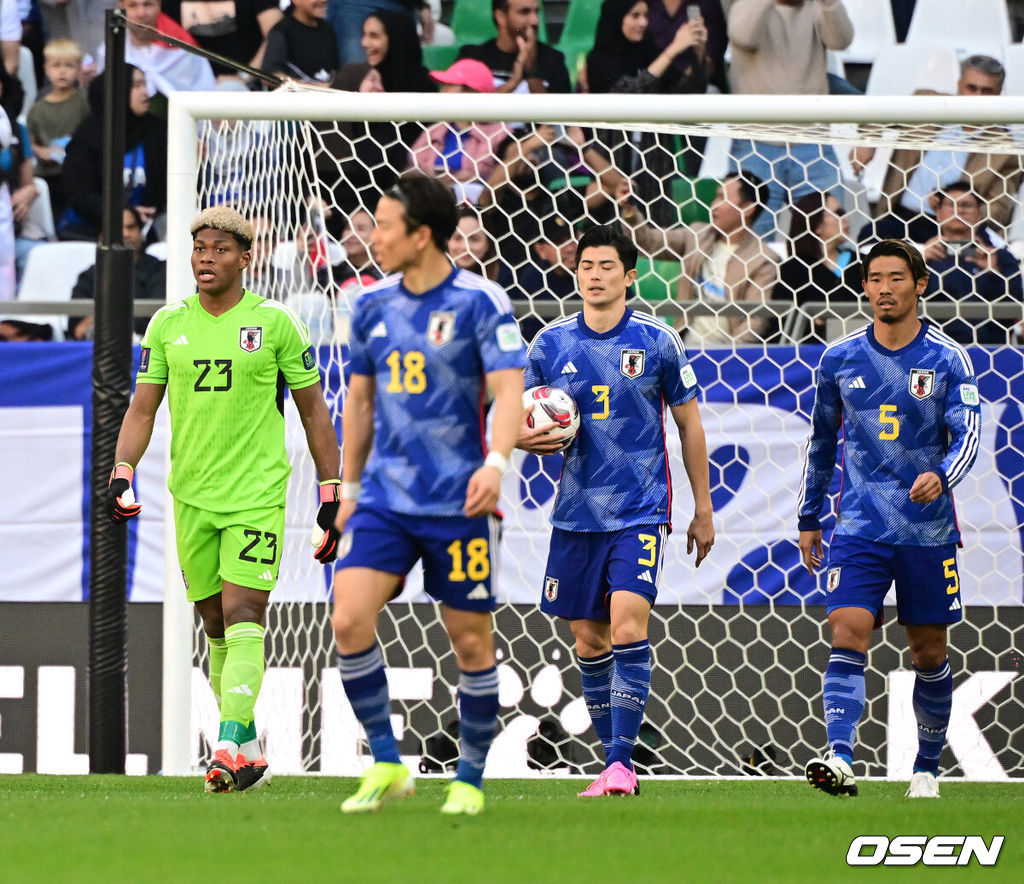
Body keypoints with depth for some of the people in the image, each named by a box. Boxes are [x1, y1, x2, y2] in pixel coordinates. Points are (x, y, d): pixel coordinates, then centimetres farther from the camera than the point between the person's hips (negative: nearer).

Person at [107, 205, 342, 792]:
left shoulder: (275, 323, -2)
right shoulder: (168, 324, 7)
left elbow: (313, 411, 4)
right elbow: (143, 408, 10)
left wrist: (332, 495, 2)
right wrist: (122, 473, -6)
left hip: (258, 492, -4)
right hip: (192, 495, 4)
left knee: (243, 615, -16)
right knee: (215, 625, 9)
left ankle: (231, 748, -24)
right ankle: (249, 748, 20)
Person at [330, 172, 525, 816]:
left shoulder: (480, 302, -8)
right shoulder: (374, 305, 9)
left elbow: (509, 390, -16)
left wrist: (496, 462, -32)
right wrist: (350, 485, 21)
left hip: (458, 503, -4)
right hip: (385, 498, 4)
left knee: (471, 642, 3)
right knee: (349, 621, -12)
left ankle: (471, 780, 17)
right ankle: (387, 765, 0)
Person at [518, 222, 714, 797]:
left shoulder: (657, 341, -1)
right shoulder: (551, 344, 4)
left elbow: (690, 424, 7)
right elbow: (524, 420, 13)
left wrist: (703, 509, 8)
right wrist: (527, 438, -12)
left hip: (641, 512, -3)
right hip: (577, 510, 3)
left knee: (628, 627, -18)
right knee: (590, 641, 6)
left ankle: (621, 764, -16)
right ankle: (613, 764, 18)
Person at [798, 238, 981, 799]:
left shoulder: (946, 359, -2)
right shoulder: (839, 360, 5)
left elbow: (967, 434, -10)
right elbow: (821, 440, 16)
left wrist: (941, 477, -31)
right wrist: (809, 517, 18)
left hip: (928, 531, -1)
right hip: (860, 529, 1)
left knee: (929, 653, 8)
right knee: (848, 634, -17)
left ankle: (926, 770, 24)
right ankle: (840, 758, -30)